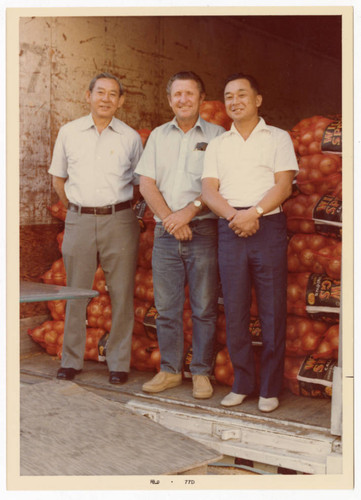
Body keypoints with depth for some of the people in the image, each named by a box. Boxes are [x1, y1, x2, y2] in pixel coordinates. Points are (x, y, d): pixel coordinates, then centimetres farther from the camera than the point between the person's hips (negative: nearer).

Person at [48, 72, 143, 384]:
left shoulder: (131, 138, 6)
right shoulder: (69, 133, 8)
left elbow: (139, 181, 15)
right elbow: (58, 177, 17)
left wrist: (118, 204, 7)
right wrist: (75, 206, 10)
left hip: (119, 221, 0)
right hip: (79, 220, 1)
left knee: (122, 294, 0)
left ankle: (119, 363, 11)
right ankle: (71, 361, 16)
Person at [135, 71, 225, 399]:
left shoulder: (216, 135, 5)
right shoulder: (158, 136, 15)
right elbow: (147, 184, 7)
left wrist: (190, 211, -14)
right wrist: (168, 218, -7)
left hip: (203, 230, -3)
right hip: (165, 233, 3)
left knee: (204, 308, 0)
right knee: (166, 307, 6)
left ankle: (201, 373, 11)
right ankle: (170, 371, 17)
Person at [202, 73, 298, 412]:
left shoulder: (278, 138, 10)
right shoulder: (217, 145, 17)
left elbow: (284, 184, -2)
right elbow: (208, 189, 6)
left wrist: (254, 212, -16)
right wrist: (233, 215, -12)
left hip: (268, 227, -2)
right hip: (230, 229, 3)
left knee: (272, 311, -2)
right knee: (234, 310, 3)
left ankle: (270, 389, 8)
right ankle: (242, 384, 15)